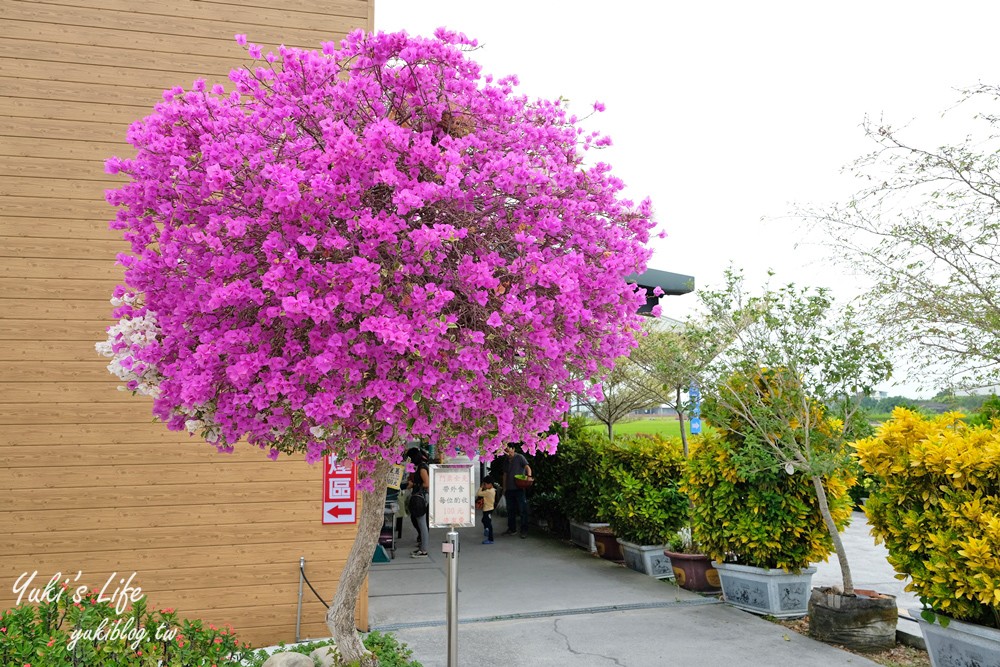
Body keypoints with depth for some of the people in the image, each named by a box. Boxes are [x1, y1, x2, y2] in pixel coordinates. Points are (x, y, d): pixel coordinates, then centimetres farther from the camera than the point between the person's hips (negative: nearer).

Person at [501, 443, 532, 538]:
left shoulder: (520, 457, -4)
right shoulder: (507, 460, 15)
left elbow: (527, 467, -17)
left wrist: (529, 476, -36)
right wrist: (504, 488, 15)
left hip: (519, 488, -7)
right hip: (509, 489, 7)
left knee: (523, 510, -5)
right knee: (510, 510, 12)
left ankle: (524, 531, -3)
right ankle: (512, 529, 21)